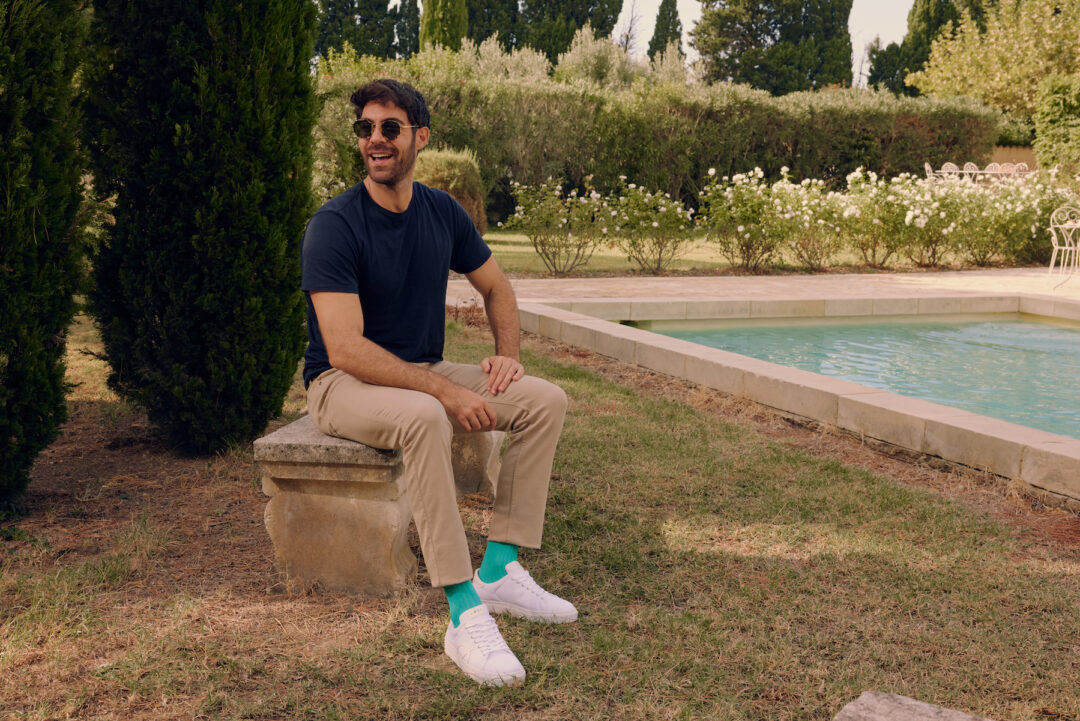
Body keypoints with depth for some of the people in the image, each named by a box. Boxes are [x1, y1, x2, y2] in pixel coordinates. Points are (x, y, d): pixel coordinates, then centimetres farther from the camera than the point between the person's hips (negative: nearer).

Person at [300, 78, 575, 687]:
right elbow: (345, 348, -25)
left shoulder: (443, 213, 2)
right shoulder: (335, 225, -17)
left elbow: (497, 288, 17)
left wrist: (507, 355, -2)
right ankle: (465, 614, -32)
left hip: (425, 371, 7)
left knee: (546, 399, -10)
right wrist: (447, 392, -30)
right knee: (424, 417, -39)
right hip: (345, 382, -6)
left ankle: (499, 572, -9)